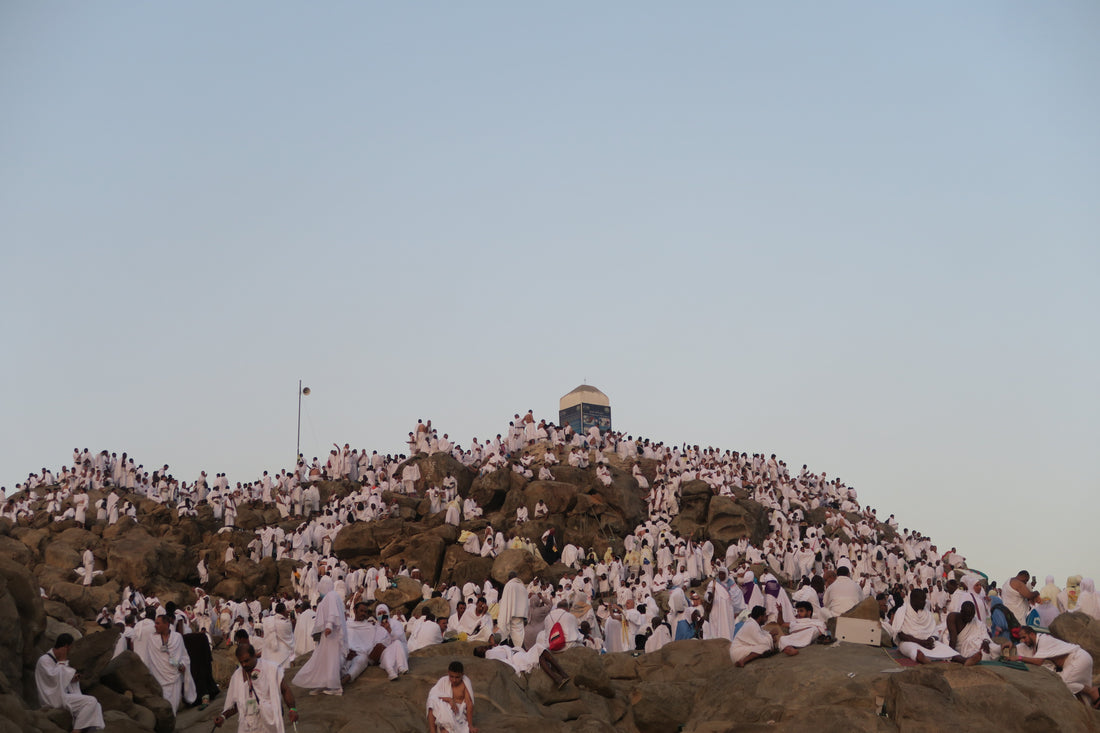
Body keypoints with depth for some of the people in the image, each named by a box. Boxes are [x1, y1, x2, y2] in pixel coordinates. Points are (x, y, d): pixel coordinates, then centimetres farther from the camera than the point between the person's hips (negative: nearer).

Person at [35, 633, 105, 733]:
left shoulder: (58, 659, 16)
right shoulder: (44, 660, -10)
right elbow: (55, 678, -22)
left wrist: (72, 678, 1)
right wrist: (62, 661, -14)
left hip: (64, 696, 9)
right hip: (53, 699, -9)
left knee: (96, 706, -4)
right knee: (90, 702, -22)